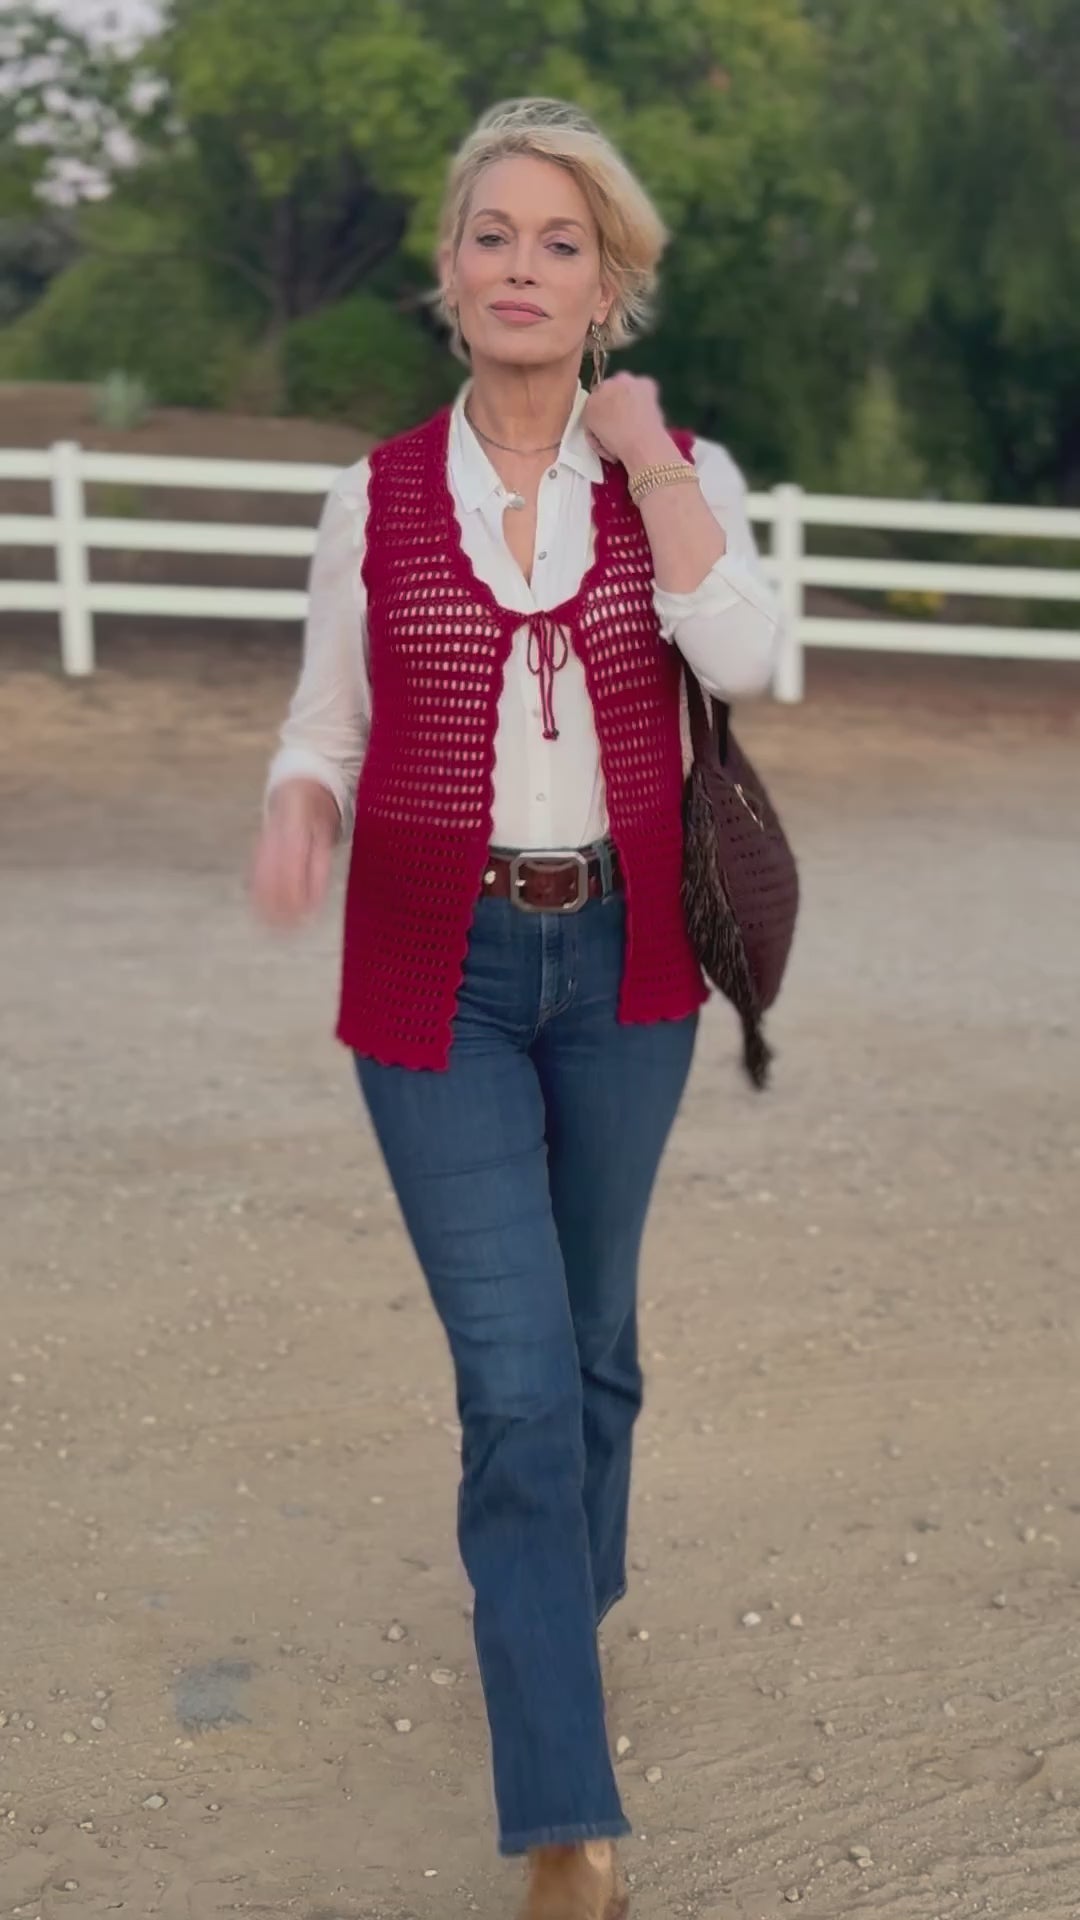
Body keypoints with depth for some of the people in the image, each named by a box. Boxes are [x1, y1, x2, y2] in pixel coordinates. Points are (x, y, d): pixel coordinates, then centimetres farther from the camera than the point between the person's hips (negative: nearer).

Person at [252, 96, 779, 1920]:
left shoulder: (681, 471, -1)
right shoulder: (374, 497, 0)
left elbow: (740, 658, -19)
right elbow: (328, 722, 5)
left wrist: (642, 450, -15)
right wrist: (297, 812, -16)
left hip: (624, 962, 2)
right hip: (438, 974, -1)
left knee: (592, 1337, 18)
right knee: (517, 1381, -6)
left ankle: (560, 1605, 46)